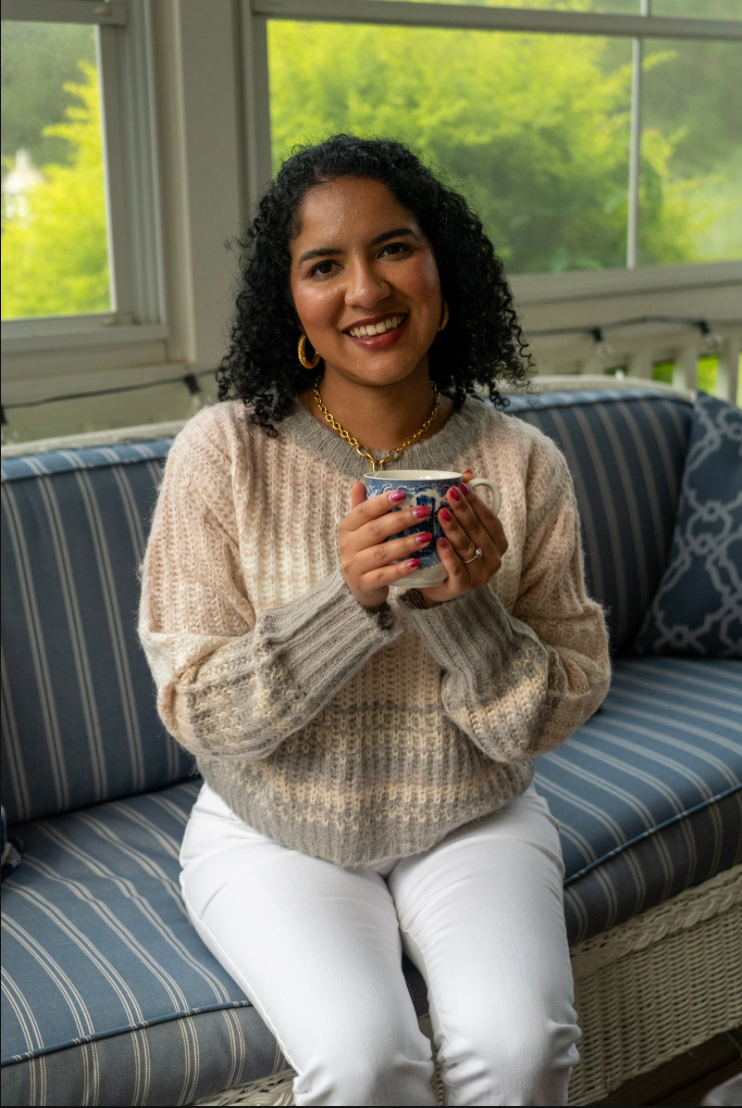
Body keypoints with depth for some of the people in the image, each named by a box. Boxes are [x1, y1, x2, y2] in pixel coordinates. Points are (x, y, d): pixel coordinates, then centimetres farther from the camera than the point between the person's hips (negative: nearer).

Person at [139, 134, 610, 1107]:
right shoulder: (223, 454, -12)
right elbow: (200, 715, -12)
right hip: (275, 834, -1)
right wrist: (348, 597, -27)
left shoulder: (523, 463, -7)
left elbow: (552, 717, -4)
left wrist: (466, 608, -24)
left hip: (473, 823, 2)